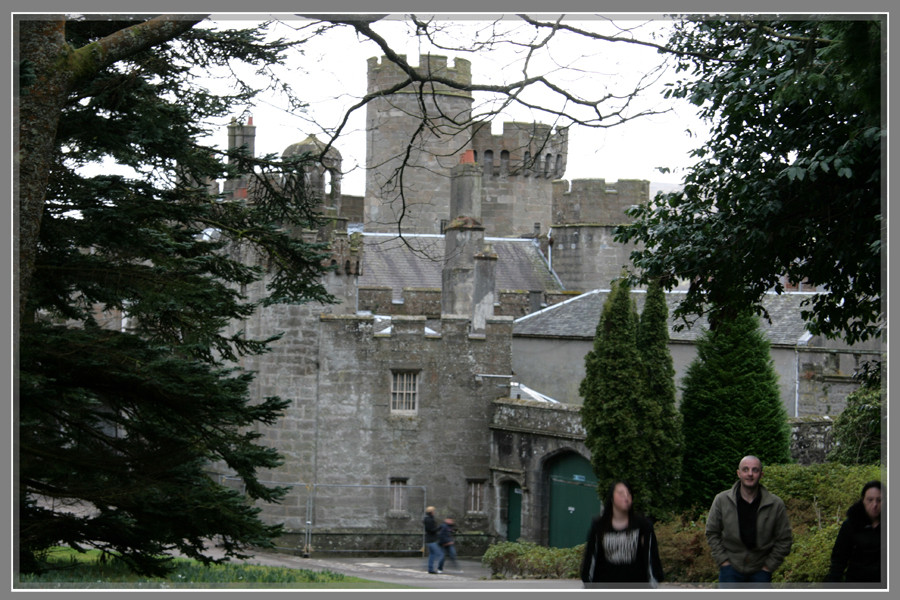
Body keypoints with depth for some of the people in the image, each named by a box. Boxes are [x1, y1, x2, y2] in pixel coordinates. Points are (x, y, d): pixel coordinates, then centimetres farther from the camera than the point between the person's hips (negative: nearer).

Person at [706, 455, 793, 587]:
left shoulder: (776, 504, -7)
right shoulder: (722, 500, -6)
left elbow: (784, 540, 1)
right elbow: (712, 533, 4)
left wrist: (768, 566, -2)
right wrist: (723, 560, -1)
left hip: (760, 571, 0)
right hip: (731, 566, 0)